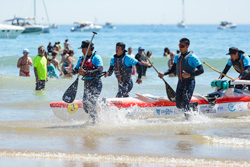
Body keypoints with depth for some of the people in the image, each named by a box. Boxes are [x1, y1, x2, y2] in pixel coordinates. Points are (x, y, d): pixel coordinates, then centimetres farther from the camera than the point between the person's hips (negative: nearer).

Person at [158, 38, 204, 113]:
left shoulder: (192, 57, -12)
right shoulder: (177, 57, 9)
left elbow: (201, 70, -15)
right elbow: (173, 68, 22)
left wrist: (189, 75, -26)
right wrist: (164, 74, 6)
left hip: (189, 82, -7)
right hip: (180, 82, 7)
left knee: (185, 104, -16)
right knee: (179, 104, 9)